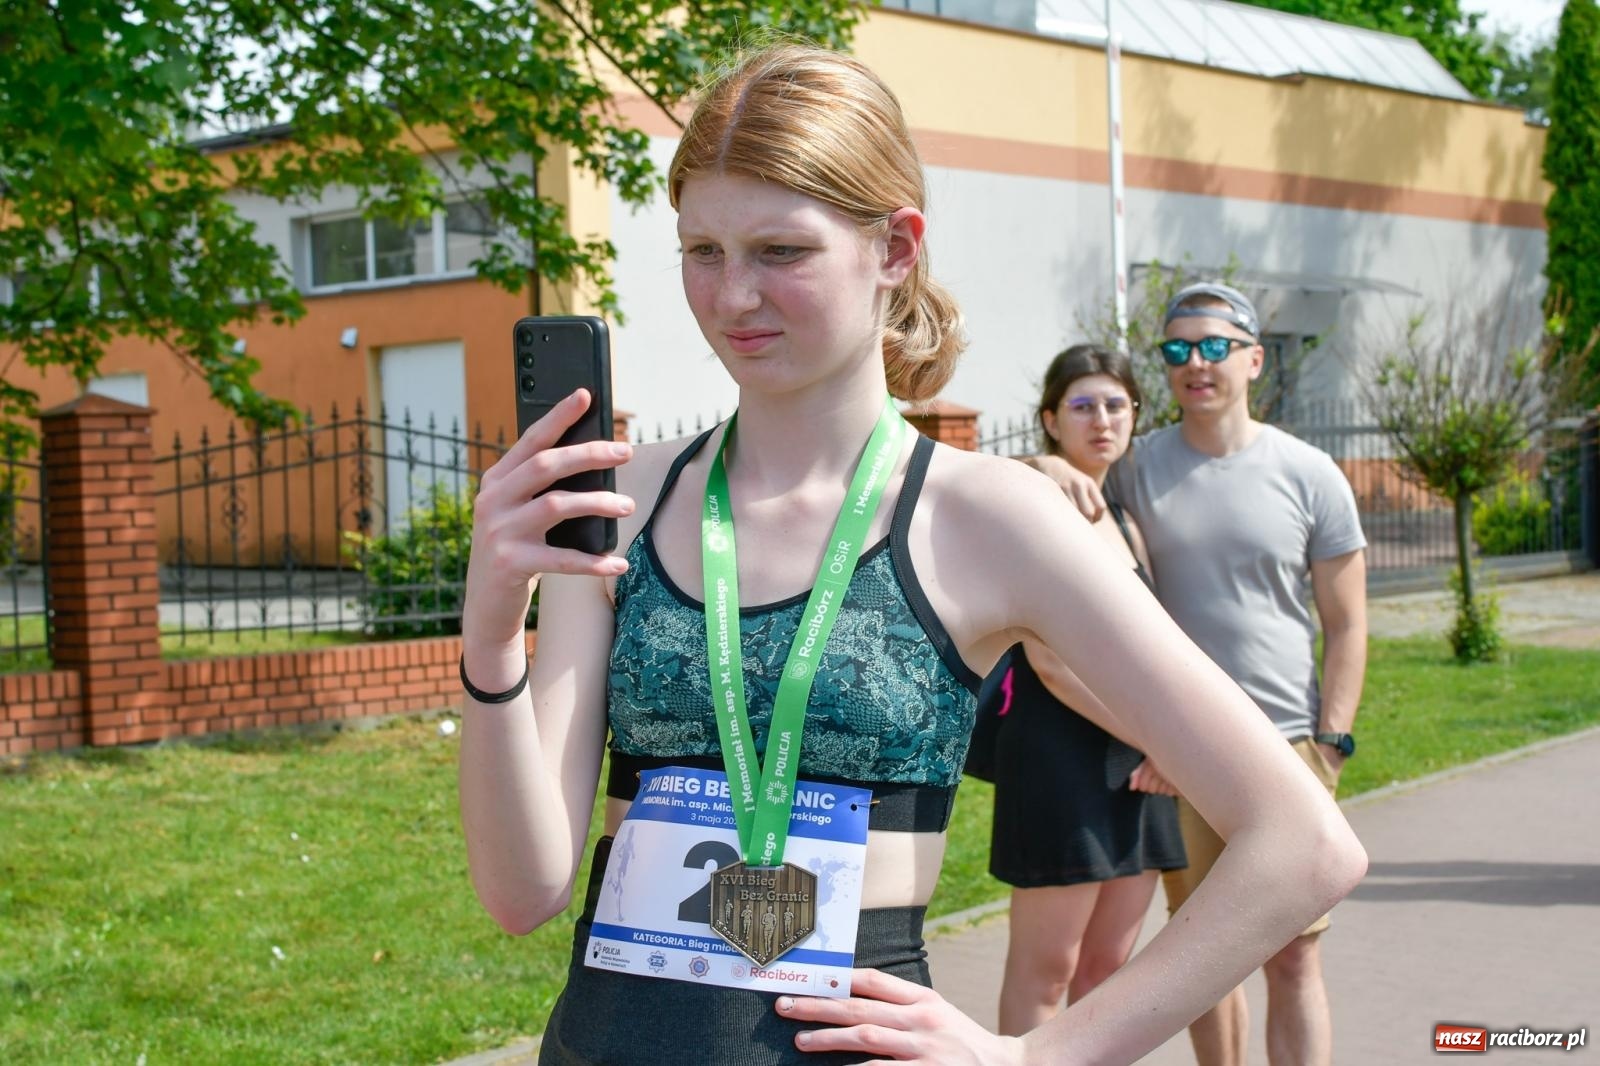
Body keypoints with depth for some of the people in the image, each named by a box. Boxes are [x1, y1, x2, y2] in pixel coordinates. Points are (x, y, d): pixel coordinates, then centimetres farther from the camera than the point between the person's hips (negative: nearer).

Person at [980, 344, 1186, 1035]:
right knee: (1044, 970, -2)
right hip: (1058, 751, -8)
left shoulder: (1125, 525, 16)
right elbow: (1048, 658, -15)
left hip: (1136, 763, 8)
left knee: (1108, 966, 11)